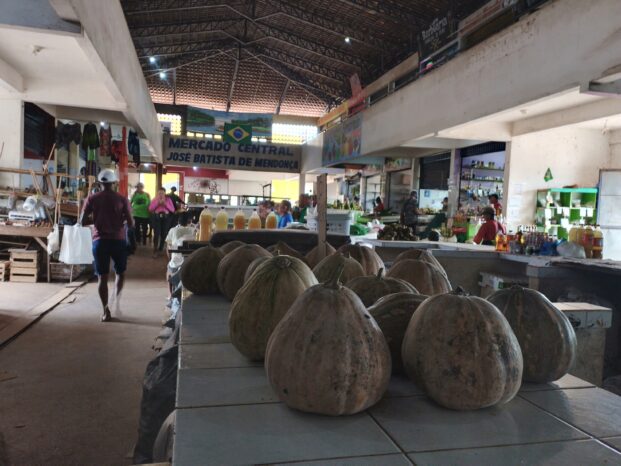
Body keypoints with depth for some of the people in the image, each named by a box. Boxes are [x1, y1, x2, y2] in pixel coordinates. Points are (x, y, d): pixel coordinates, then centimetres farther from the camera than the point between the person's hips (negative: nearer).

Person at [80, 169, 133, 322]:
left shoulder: (92, 199, 0)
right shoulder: (122, 199, -3)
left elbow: (82, 221, 0)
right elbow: (131, 224, -6)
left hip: (99, 240, 1)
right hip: (118, 240, -1)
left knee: (102, 277, 6)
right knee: (120, 272, 20)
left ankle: (106, 311, 4)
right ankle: (117, 298, 4)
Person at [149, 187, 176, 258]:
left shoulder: (168, 199, 9)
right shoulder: (155, 200, 9)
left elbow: (172, 210, 2)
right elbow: (150, 209, -1)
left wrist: (165, 203, -9)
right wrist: (158, 202, -8)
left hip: (166, 218, 1)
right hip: (156, 217, -1)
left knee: (164, 234, 3)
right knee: (156, 234, -10)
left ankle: (160, 249, 18)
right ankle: (155, 250, -4)